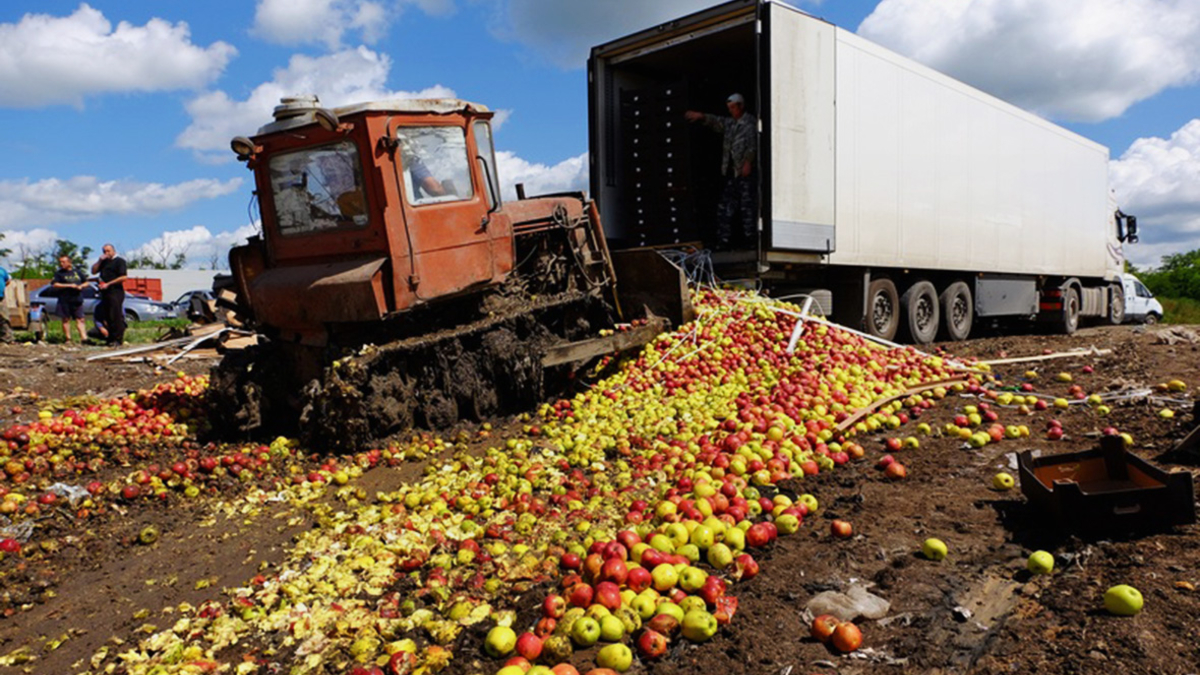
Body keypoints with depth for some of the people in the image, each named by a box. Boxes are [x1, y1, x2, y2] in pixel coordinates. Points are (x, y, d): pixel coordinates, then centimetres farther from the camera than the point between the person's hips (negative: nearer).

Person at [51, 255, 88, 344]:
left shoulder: (77, 272, 12)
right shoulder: (58, 273, 4)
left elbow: (86, 282, 18)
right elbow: (55, 284, -6)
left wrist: (81, 286, -3)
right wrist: (69, 285, -14)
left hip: (77, 300, 2)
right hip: (65, 300, -2)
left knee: (80, 319, -2)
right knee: (66, 319, 3)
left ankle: (83, 337, -7)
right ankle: (67, 339, 7)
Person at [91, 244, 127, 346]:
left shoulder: (119, 261, -2)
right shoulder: (104, 262, 21)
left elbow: (123, 277, -11)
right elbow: (93, 271, 16)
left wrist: (108, 284, -14)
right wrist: (99, 261, 4)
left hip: (116, 292, -8)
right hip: (105, 292, 8)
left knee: (116, 316, -11)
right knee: (107, 317, 8)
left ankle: (118, 339, -11)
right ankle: (111, 338, 12)